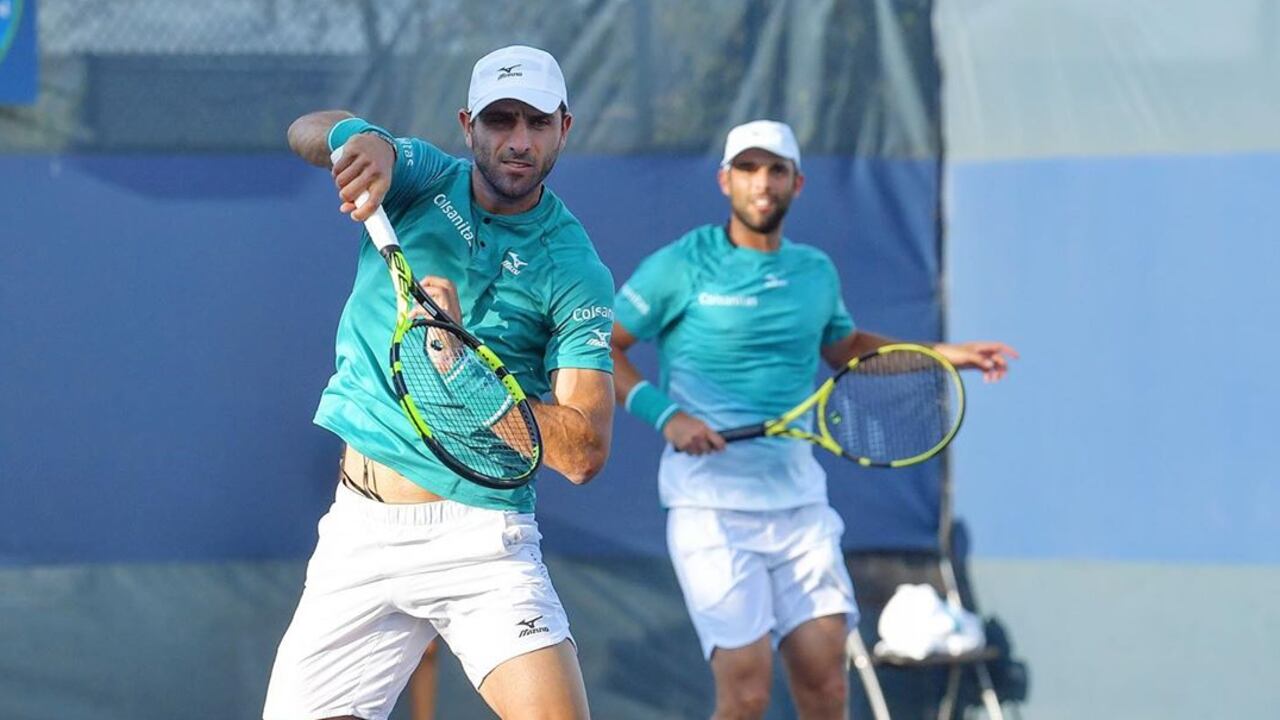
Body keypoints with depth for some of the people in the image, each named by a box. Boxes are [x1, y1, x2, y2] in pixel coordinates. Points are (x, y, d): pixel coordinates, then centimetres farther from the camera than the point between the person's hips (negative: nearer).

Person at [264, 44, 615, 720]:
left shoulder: (575, 271, -6)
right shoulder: (419, 180, 4)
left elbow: (584, 452, -12)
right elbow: (307, 131, -11)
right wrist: (365, 140, -33)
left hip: (479, 542, -3)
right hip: (357, 531, 3)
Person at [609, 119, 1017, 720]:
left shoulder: (816, 272, 12)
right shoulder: (682, 267, -4)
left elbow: (846, 348, 32)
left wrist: (945, 354, 22)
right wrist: (664, 415, -14)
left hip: (799, 501, 5)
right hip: (711, 506, -5)